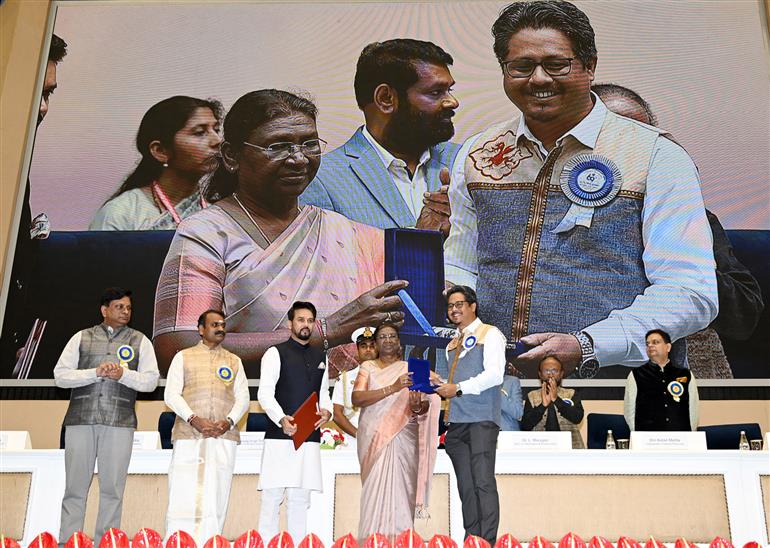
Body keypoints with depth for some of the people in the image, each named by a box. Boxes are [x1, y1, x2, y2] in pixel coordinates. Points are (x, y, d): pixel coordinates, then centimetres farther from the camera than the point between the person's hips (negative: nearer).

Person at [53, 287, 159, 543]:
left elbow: (151, 380, 7)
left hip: (119, 422, 0)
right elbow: (60, 375, 6)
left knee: (112, 488, -1)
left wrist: (123, 374, -11)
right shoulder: (82, 337, 15)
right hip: (81, 418, 0)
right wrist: (96, 372, -8)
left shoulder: (139, 341, 14)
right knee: (75, 486, 1)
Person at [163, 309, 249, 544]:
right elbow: (171, 394, 3)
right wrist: (194, 419, -12)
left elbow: (243, 398, 12)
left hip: (224, 437, 2)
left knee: (216, 499, -1)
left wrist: (229, 421, -7)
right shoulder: (183, 357, 13)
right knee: (183, 497, -6)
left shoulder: (234, 361, 19)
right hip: (188, 437, -2)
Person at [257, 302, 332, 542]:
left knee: (301, 497, 9)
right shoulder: (276, 353, 0)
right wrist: (281, 419, -23)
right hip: (280, 434, -5)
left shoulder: (320, 357, 17)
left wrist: (326, 410, 0)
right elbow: (265, 393, -8)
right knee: (273, 494, -5)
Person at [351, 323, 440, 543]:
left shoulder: (411, 369, 12)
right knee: (376, 490, -7)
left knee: (400, 489, -5)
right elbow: (357, 399, -8)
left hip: (403, 438, 1)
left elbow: (427, 405, 9)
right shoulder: (367, 368, 8)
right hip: (374, 438, -1)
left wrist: (418, 407, -16)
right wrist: (393, 388, -18)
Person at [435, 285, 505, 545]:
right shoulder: (452, 344, 24)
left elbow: (494, 375, -10)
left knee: (483, 482, -12)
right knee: (465, 485, 5)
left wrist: (458, 388, -13)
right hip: (456, 421, 7)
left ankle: (487, 542, -10)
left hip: (481, 419, -7)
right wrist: (440, 385, 5)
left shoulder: (490, 334, 3)